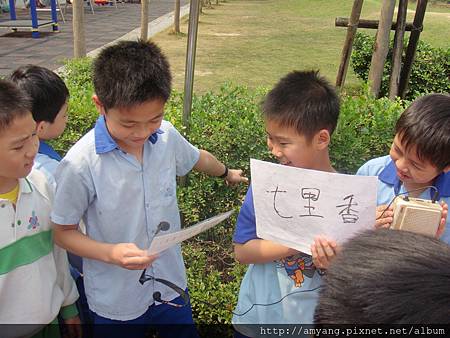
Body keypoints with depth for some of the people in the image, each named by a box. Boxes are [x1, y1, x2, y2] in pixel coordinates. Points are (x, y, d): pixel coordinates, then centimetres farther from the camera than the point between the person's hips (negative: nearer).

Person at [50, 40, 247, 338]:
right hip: (115, 302, -3)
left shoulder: (167, 136, -11)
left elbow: (197, 158, 11)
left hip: (172, 284, 4)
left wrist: (227, 173, 30)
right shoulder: (80, 164, -25)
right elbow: (64, 232, -11)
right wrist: (110, 253, -28)